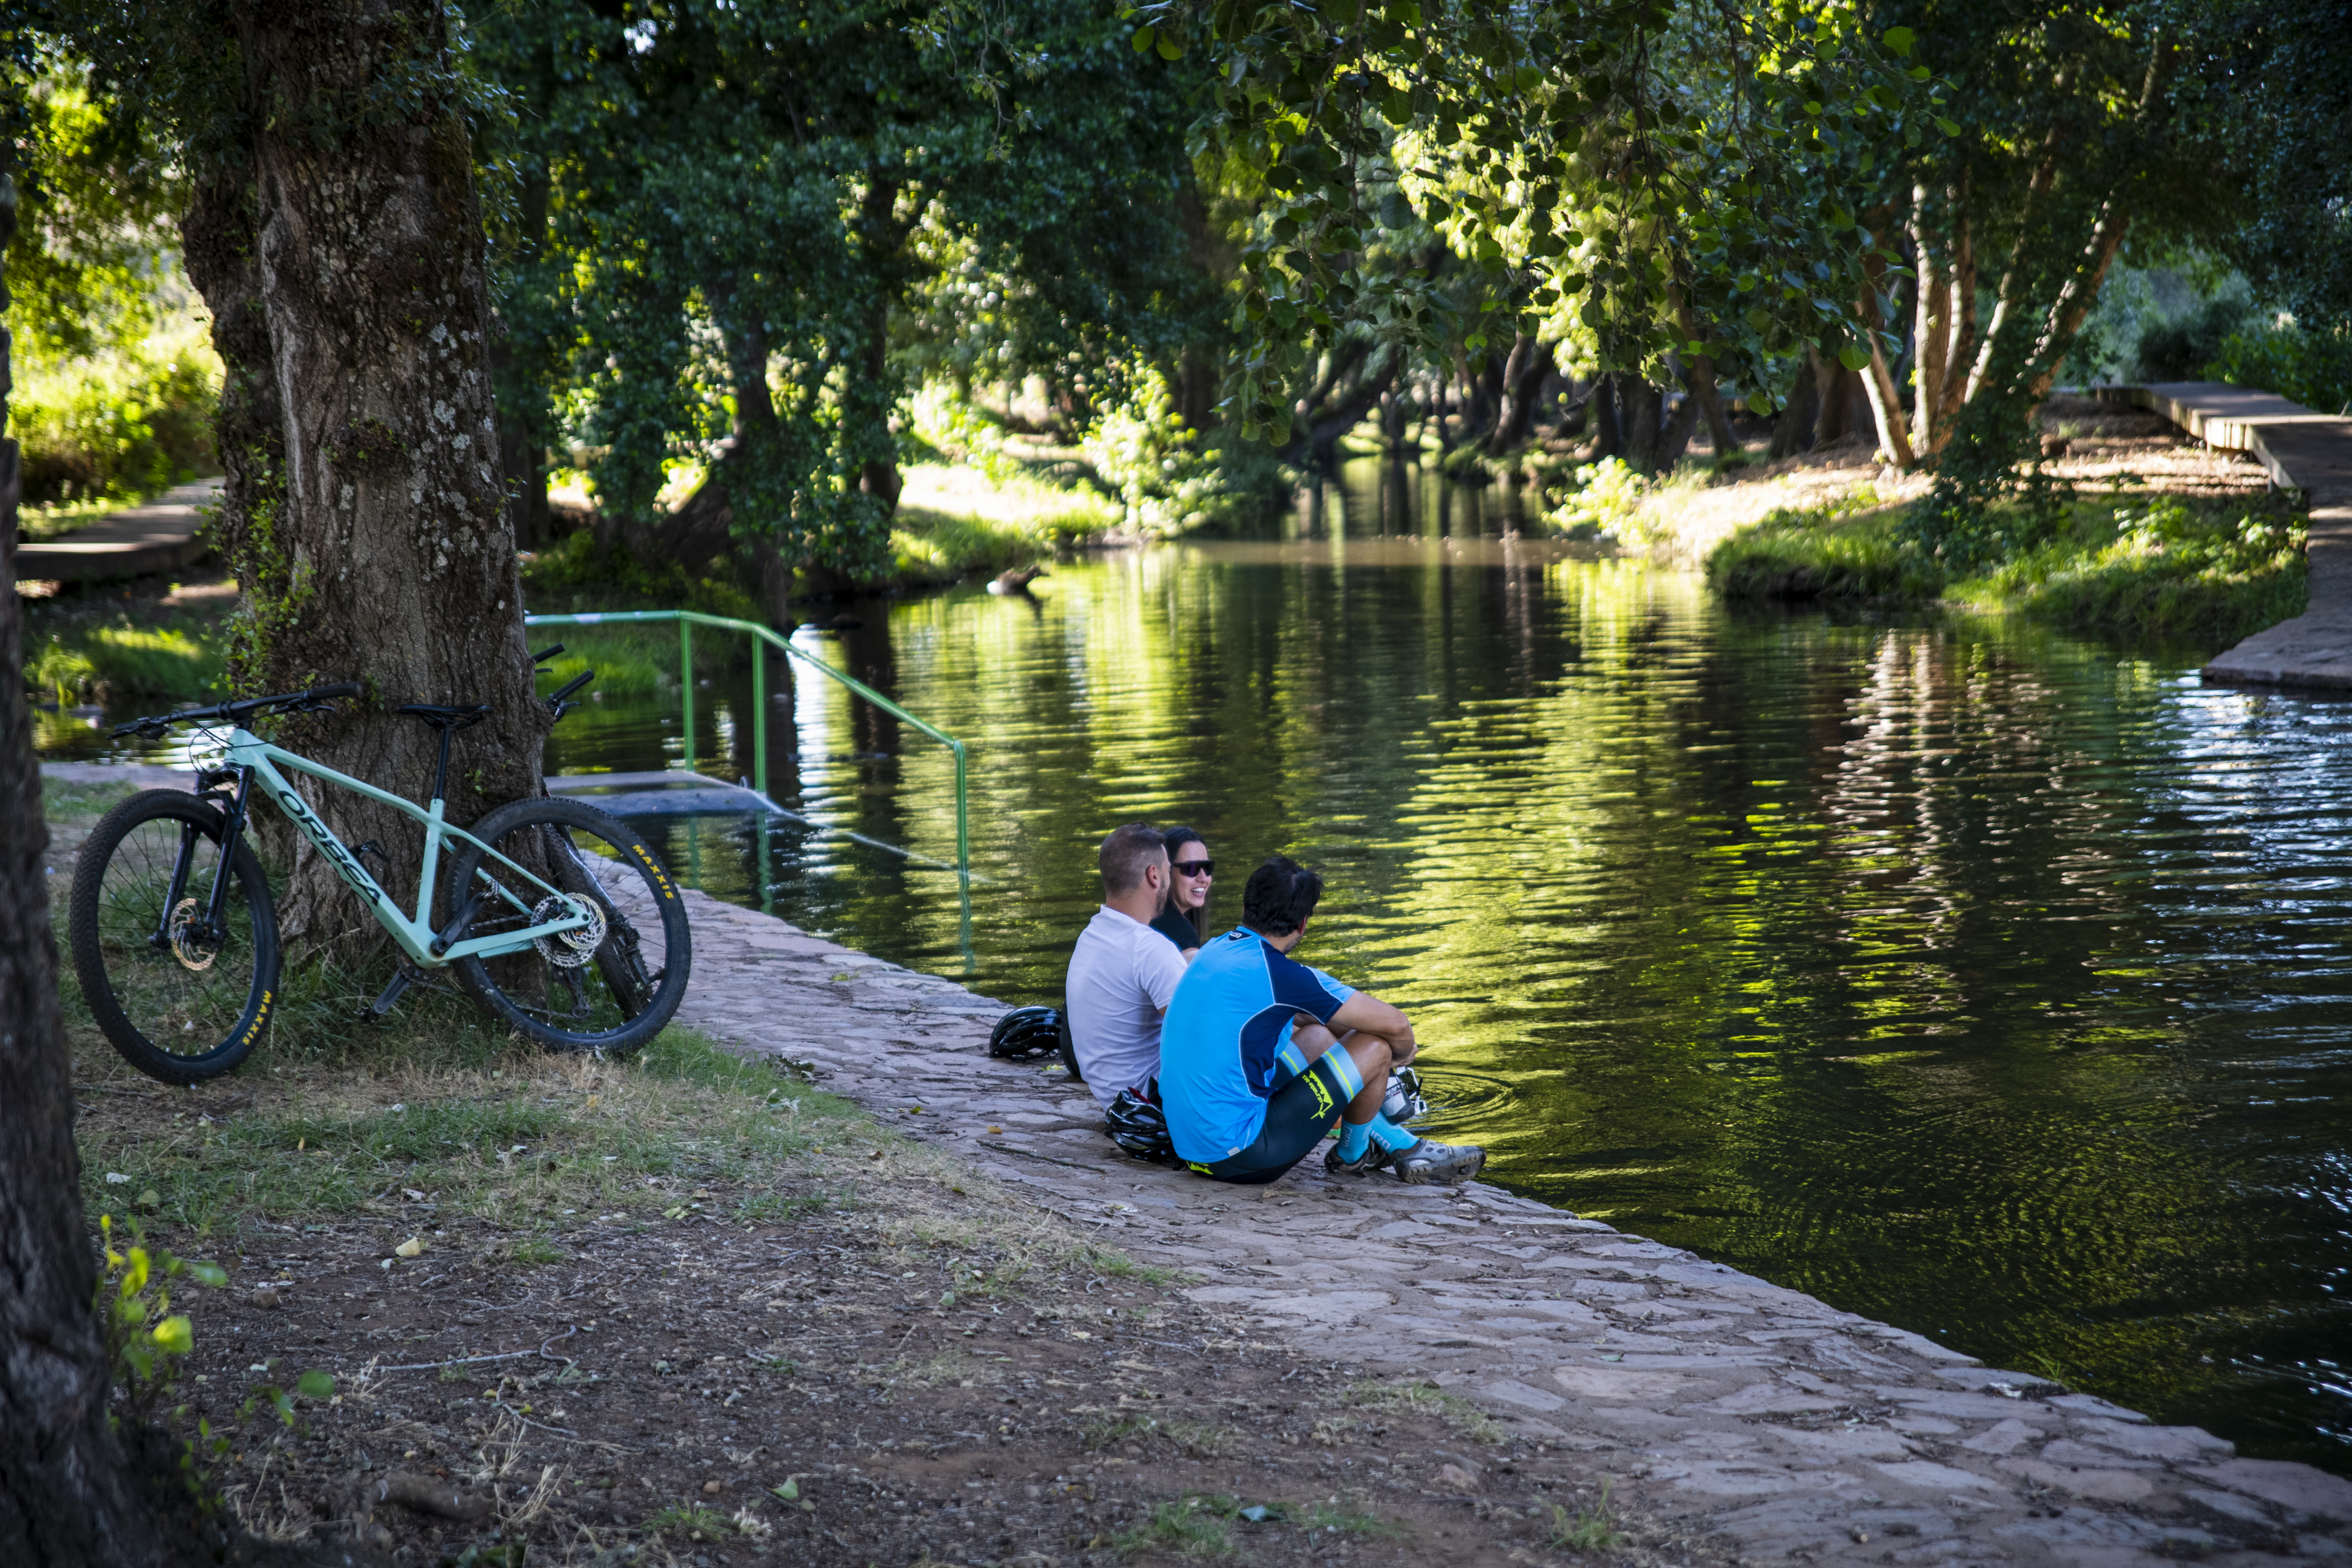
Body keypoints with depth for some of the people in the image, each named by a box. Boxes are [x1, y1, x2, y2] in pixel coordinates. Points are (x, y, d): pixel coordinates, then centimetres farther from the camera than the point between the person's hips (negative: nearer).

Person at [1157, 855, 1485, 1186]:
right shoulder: (1281, 973, -17)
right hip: (1237, 1154, -9)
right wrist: (1401, 1054, 13)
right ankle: (1352, 1155, 23)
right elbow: (1395, 1025, -9)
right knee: (1374, 1047, -2)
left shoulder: (1214, 950, 8)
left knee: (1318, 1036, 25)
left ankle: (1399, 1144, 35)